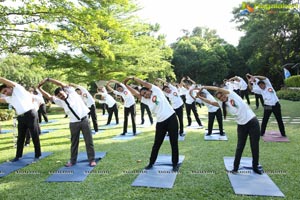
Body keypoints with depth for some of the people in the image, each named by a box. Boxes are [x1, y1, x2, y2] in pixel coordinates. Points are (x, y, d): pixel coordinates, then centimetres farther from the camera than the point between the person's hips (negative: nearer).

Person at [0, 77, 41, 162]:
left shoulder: (18, 88, 0)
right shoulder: (9, 98, 18)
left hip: (30, 114, -8)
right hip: (21, 118, 8)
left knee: (35, 136, 0)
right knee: (20, 137, 14)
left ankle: (37, 155, 10)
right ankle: (18, 156, 26)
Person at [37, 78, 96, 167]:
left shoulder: (72, 93, 0)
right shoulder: (61, 102, 8)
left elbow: (62, 84, -7)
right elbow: (49, 97, 8)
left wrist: (48, 79, -6)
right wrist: (39, 88, 4)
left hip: (84, 120, -3)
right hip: (74, 123, 4)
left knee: (89, 141, 2)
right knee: (74, 142, 12)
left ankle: (92, 160, 11)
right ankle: (73, 160, 27)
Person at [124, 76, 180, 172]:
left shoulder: (156, 91, 1)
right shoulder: (146, 100, 12)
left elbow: (144, 83, -3)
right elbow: (136, 93, 11)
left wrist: (132, 78, 3)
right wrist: (126, 85, 9)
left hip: (171, 118, -4)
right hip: (160, 122, 4)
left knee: (174, 143, 4)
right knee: (157, 144, 11)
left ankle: (175, 164, 17)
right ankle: (151, 163, 26)